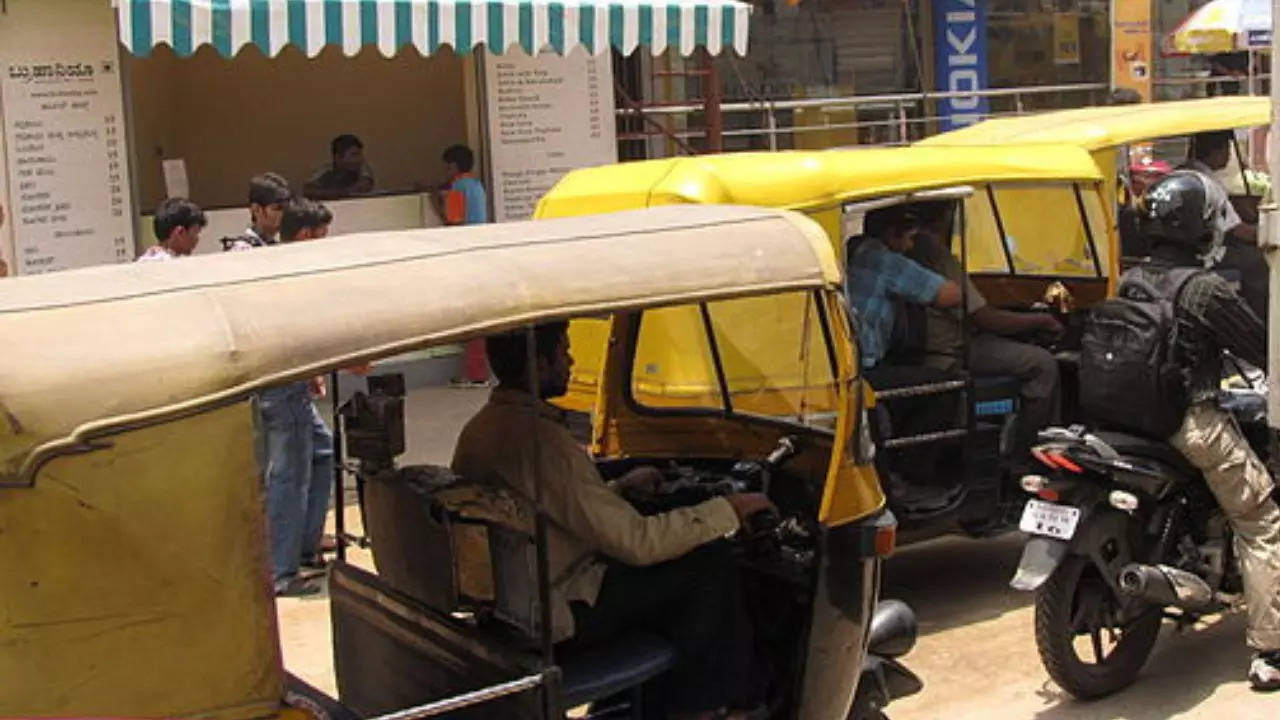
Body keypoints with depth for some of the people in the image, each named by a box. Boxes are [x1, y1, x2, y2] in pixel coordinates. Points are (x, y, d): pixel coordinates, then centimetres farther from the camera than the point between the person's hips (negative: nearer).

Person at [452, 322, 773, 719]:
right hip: (560, 612, -10)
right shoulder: (541, 439, -25)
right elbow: (637, 542, -24)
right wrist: (728, 510, -13)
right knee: (710, 559, -5)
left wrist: (619, 487, 21)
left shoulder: (478, 428, 6)